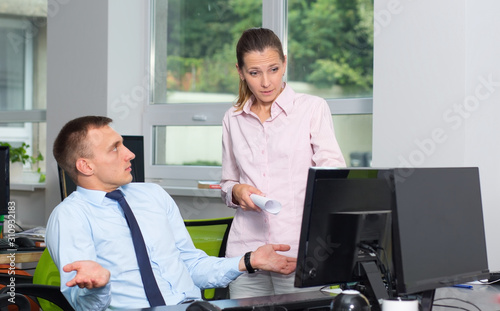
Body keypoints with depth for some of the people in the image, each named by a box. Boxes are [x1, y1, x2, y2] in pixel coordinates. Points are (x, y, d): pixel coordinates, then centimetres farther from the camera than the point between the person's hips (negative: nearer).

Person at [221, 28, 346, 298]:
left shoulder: (313, 108, 2)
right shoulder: (233, 119, 12)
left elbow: (333, 167, -7)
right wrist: (236, 191, -1)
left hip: (300, 249, -3)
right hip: (246, 251, 3)